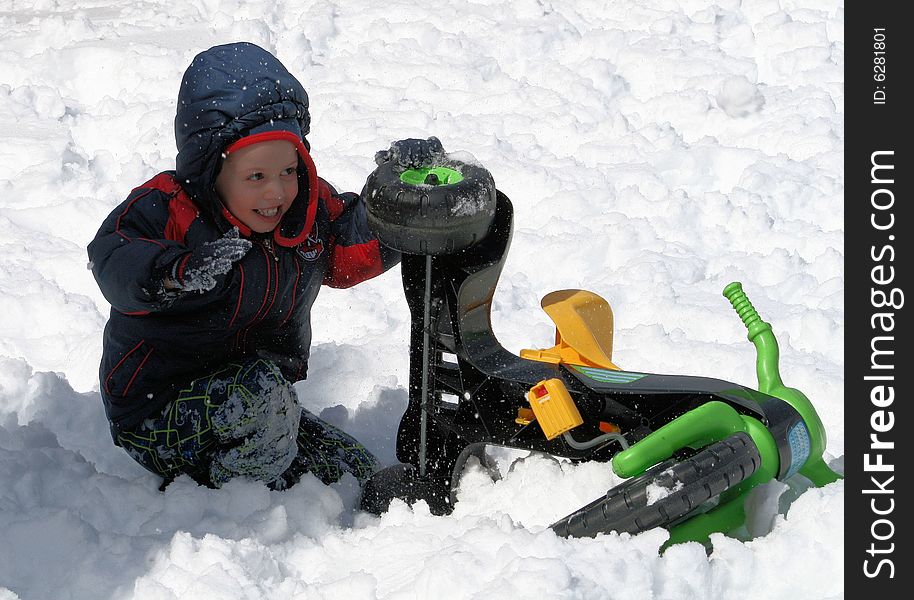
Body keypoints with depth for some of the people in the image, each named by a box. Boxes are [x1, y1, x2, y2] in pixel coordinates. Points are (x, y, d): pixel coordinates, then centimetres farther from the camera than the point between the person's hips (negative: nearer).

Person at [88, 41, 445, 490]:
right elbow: (111, 258, -35)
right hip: (155, 420, -7)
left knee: (359, 475, 1)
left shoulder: (310, 209, 0)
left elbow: (356, 247, 9)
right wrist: (180, 272, -55)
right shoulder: (168, 209, -20)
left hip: (254, 410, 7)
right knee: (260, 386, -35)